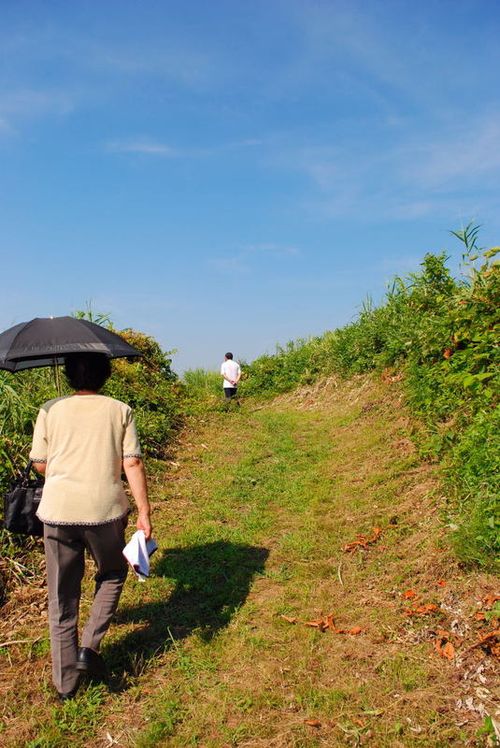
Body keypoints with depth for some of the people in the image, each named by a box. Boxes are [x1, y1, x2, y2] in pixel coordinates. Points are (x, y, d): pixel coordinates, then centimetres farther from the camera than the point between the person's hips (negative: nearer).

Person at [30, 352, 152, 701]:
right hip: (106, 510, -1)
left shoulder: (50, 410, 3)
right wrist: (144, 512, -2)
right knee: (113, 573, 27)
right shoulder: (120, 411, 1)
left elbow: (40, 464, 5)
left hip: (58, 511, 1)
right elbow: (132, 464, -5)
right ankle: (90, 646, 15)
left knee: (62, 597, 15)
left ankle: (66, 682, 24)